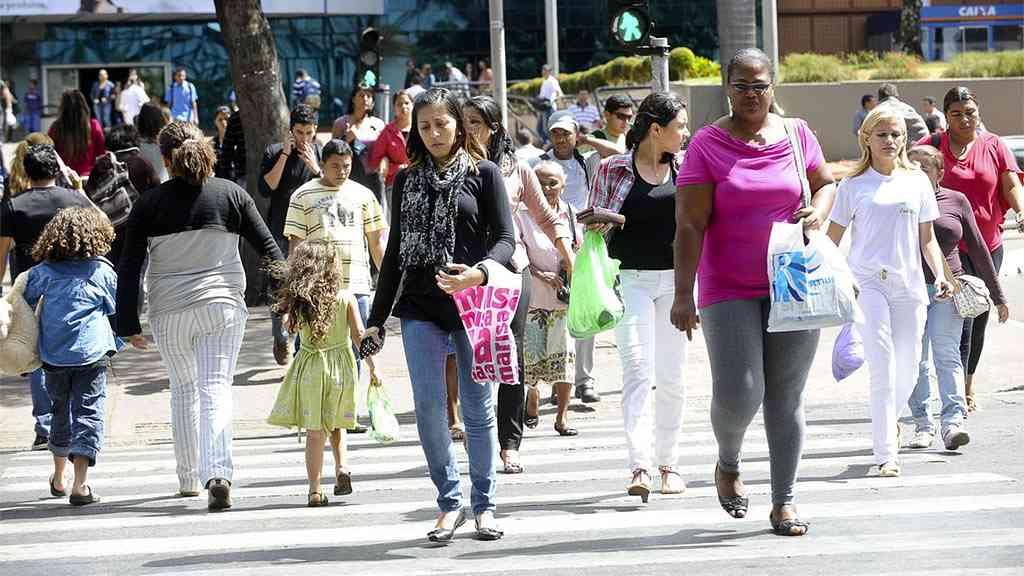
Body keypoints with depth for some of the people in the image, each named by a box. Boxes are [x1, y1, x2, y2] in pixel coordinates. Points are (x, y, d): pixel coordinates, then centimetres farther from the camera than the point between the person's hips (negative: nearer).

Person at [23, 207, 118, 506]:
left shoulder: (44, 271, 4)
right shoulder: (102, 271, -1)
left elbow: (25, 303, 8)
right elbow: (116, 308, 9)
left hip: (53, 355, 3)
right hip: (91, 352, -3)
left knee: (61, 411, 20)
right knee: (88, 413, -3)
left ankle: (58, 478, 33)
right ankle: (80, 484, -15)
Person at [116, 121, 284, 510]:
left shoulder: (150, 203, -1)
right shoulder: (231, 194, 0)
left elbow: (129, 268, -2)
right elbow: (268, 248, 3)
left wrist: (128, 324, 3)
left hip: (169, 312, 1)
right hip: (223, 305, -1)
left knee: (183, 390, 17)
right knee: (216, 389, -4)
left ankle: (188, 478, 24)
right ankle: (218, 473, -24)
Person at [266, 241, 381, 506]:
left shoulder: (298, 301, -7)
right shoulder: (345, 298, -7)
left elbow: (289, 326, 7)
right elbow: (359, 334, -7)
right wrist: (372, 365, 0)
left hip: (310, 367, -1)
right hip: (341, 364, 1)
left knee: (314, 430, 3)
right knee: (336, 423, 21)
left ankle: (315, 489, 1)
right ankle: (341, 467, 2)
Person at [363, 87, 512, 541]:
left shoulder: (483, 173, 2)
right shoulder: (407, 179, 12)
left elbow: (505, 239, -3)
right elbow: (395, 250, 16)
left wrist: (479, 272, -24)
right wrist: (377, 317, 13)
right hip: (420, 307, 3)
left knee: (478, 408, 3)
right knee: (428, 406, -5)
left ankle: (483, 504, 14)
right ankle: (449, 502, 6)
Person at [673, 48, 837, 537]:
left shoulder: (797, 135, 5)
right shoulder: (707, 144, -5)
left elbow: (826, 183, 21)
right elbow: (689, 225, -8)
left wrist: (817, 212, -3)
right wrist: (683, 294, -14)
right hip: (729, 290, -3)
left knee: (786, 396, 4)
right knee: (738, 394, -11)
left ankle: (784, 500, 13)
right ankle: (728, 464, 21)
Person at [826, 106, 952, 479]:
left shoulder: (917, 182, 11)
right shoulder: (854, 185, 4)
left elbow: (927, 238, 15)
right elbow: (832, 239, 6)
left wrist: (939, 275, 1)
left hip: (908, 284, 3)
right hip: (867, 283, -3)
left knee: (908, 367, 5)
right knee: (882, 368, -13)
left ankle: (890, 417, 38)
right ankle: (886, 455, -13)